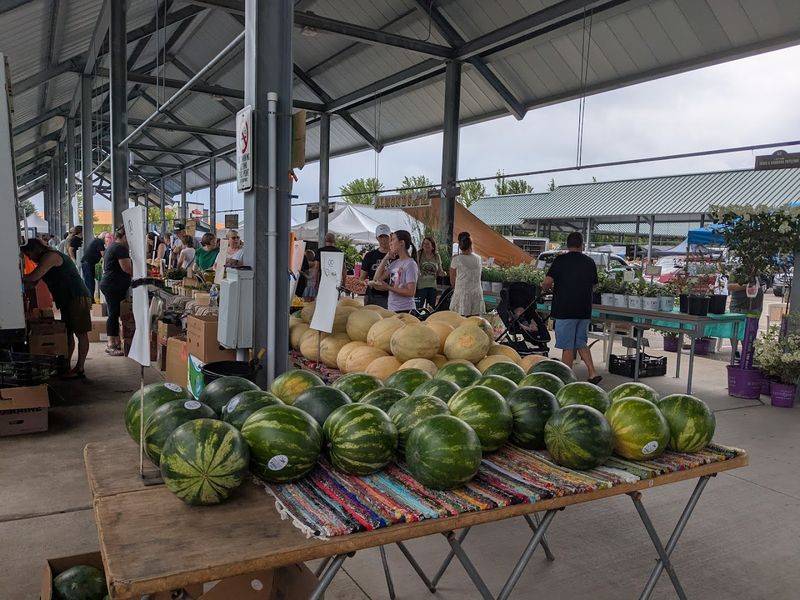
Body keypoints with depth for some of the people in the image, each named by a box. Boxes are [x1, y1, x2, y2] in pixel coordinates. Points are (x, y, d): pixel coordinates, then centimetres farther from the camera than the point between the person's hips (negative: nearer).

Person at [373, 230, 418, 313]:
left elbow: (411, 292, -17)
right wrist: (386, 258, 6)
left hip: (405, 310, -8)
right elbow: (377, 278, 10)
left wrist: (388, 287, -19)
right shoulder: (395, 263, 12)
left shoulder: (410, 264, -11)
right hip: (392, 309, 8)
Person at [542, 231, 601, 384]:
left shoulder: (561, 260, -8)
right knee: (581, 343, 18)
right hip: (584, 310, 5)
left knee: (567, 347, 1)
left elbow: (547, 282, -13)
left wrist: (546, 289, 8)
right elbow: (593, 286, 14)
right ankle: (593, 373, 12)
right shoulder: (590, 262, 6)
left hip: (565, 310, -5)